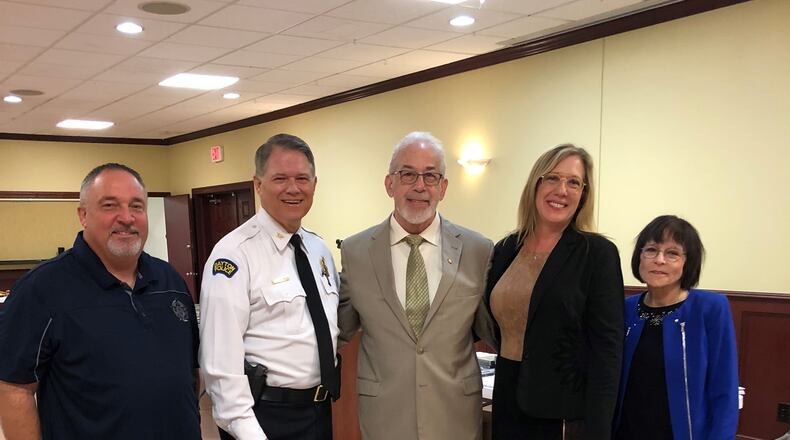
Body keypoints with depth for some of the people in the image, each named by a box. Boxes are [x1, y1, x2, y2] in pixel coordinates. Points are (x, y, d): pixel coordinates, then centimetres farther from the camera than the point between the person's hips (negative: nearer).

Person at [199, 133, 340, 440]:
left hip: (320, 409, 7)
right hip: (265, 415, -7)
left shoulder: (320, 249, 7)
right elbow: (221, 359, -19)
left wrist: (329, 390, 12)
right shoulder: (234, 254, -15)